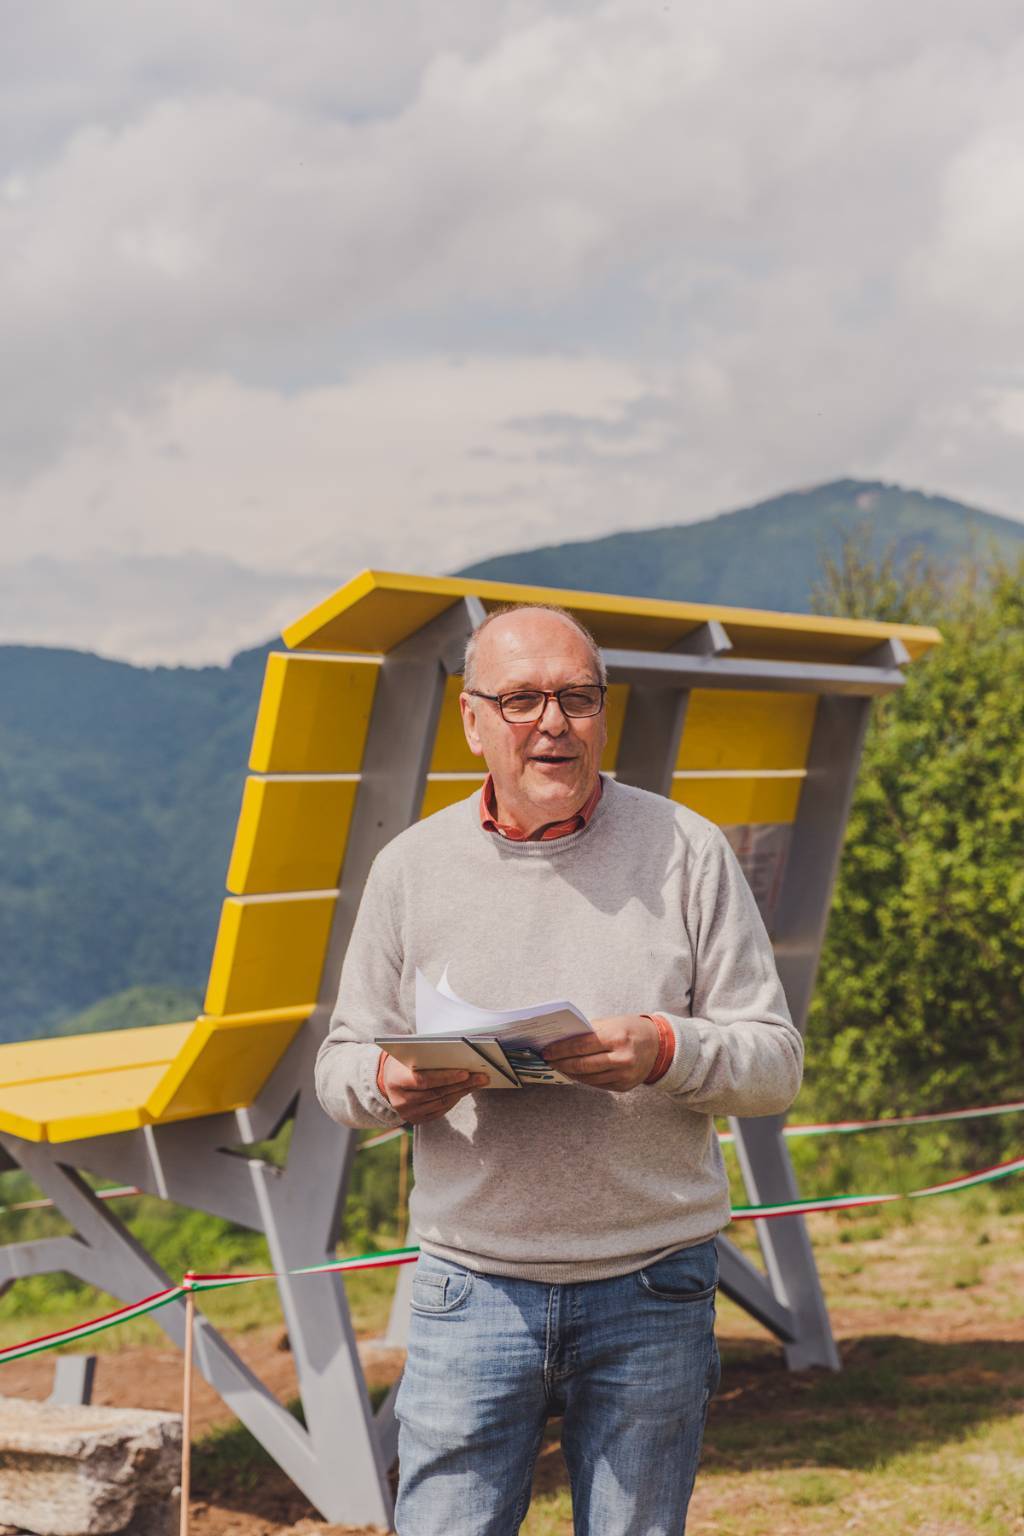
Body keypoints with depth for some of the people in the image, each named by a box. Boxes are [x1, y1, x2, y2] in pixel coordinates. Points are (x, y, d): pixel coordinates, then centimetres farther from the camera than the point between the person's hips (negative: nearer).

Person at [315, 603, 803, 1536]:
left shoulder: (687, 853, -1)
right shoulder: (412, 868, 4)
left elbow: (775, 1061, -2)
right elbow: (341, 1065, 9)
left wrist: (665, 1051, -22)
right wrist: (389, 1085, -14)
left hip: (651, 1293, 0)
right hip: (471, 1288, 1)